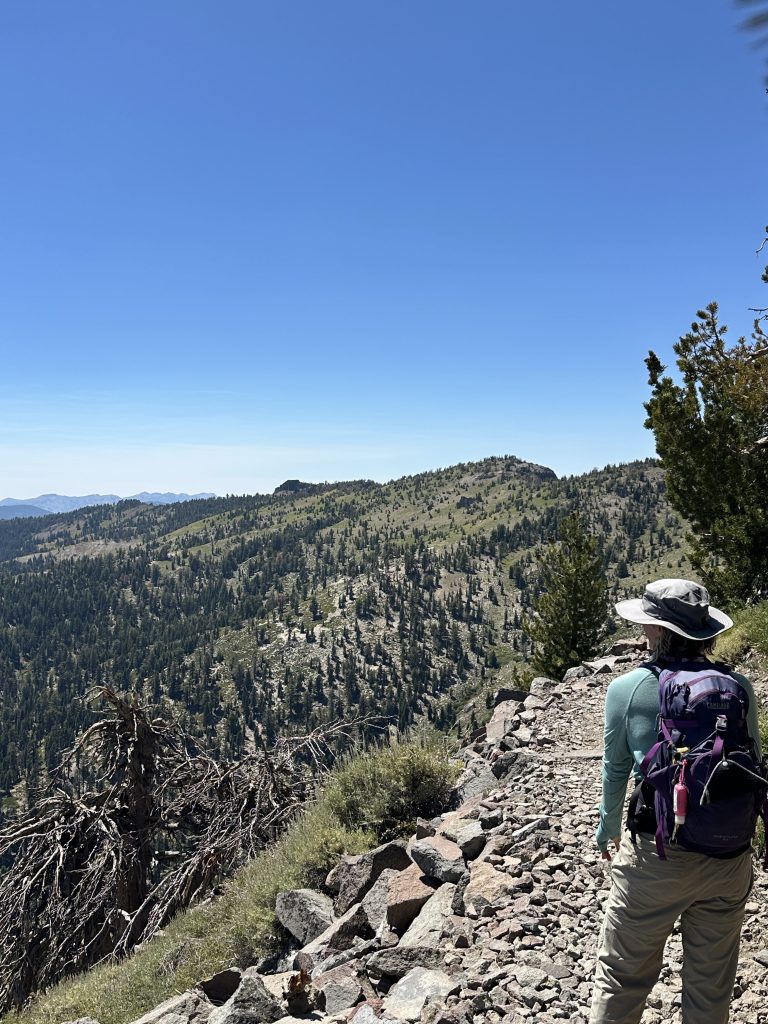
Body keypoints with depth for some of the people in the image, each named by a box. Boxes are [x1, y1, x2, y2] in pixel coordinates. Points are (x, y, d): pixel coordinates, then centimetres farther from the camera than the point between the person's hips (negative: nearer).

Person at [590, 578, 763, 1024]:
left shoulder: (627, 689, -11)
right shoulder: (738, 687, -7)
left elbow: (615, 770, 1)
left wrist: (609, 831, 18)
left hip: (656, 856, -2)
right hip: (729, 859, 3)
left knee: (623, 977, 16)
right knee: (711, 987, 21)